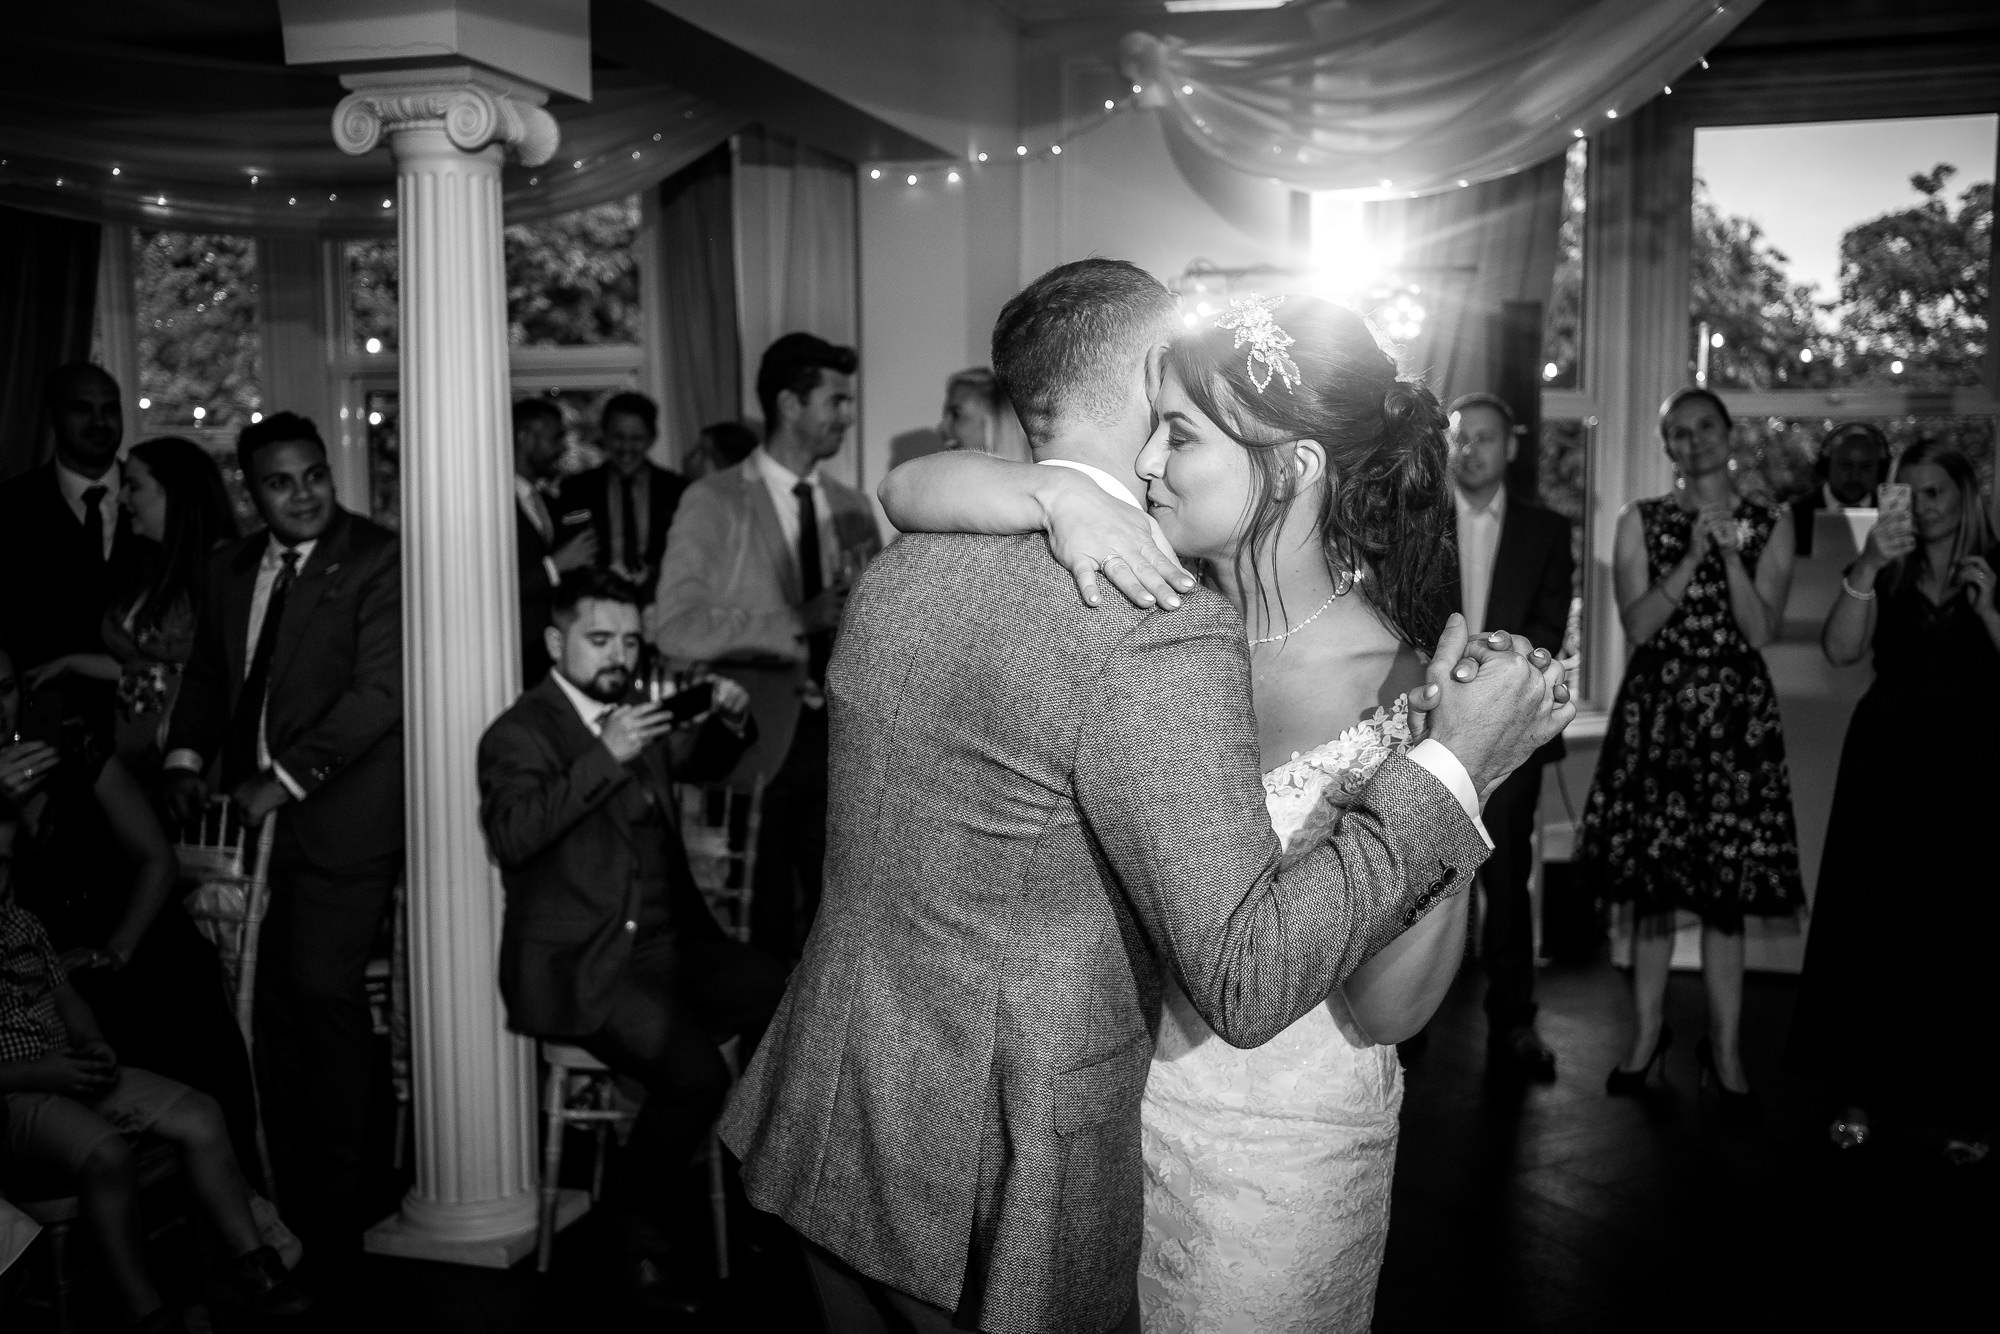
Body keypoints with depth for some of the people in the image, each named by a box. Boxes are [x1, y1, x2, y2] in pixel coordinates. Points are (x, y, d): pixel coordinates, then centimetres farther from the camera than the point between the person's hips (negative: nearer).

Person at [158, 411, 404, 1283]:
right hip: (254, 815, 6)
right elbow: (207, 673, 21)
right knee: (274, 1001, 9)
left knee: (323, 990, -7)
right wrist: (187, 756, 3)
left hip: (340, 814, -6)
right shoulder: (229, 568, 14)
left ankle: (334, 1212, 5)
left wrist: (285, 781, -19)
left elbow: (379, 689, -16)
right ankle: (286, 1201, 20)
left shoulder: (377, 562, -7)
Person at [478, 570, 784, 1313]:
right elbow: (511, 834, -22)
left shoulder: (638, 715, 15)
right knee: (696, 1073, -27)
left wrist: (729, 722, 5)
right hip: (582, 966, -7)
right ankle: (643, 1241, -3)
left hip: (669, 942, 7)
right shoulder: (518, 735, -5)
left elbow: (701, 766, 28)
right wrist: (605, 757, -29)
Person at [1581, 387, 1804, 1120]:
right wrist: (1693, 554, -12)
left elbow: (1761, 631, -3)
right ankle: (1647, 1032, 16)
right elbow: (1637, 624, -4)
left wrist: (1730, 554, -13)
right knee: (1650, 877, 3)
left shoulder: (1770, 525, 7)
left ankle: (1724, 1048, 7)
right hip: (1656, 709, 0)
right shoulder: (1642, 521, 7)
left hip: (1736, 714, 0)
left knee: (1725, 885, -1)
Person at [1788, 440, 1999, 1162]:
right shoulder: (1889, 577, 7)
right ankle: (1861, 1090, 9)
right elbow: (1841, 650, -9)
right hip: (1886, 764, 1)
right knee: (1871, 926, 1)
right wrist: (1865, 568, -20)